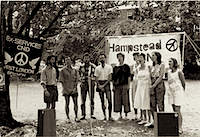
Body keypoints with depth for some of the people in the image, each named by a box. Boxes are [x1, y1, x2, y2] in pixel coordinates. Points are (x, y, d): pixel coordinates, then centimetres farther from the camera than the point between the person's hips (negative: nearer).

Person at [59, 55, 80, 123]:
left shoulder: (74, 70, 11)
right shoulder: (62, 70, 1)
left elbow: (76, 80, 10)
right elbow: (62, 81, -3)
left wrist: (75, 88, -5)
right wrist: (67, 89, -11)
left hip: (74, 89, 3)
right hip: (66, 89, -3)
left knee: (75, 103, 0)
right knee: (67, 103, -1)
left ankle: (76, 117, 11)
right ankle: (68, 118, 7)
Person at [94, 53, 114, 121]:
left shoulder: (109, 67, 3)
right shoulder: (97, 68, 9)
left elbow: (110, 78, -4)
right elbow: (96, 79, 6)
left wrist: (103, 85, -11)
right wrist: (99, 86, -9)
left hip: (106, 84, -2)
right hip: (100, 85, 2)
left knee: (109, 100, -10)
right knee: (102, 101, 2)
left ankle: (110, 116, -3)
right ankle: (104, 115, 11)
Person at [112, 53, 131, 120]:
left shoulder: (126, 66, 3)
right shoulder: (115, 67, 13)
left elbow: (129, 76, 0)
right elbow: (113, 77, 14)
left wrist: (128, 85, -8)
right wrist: (114, 86, 7)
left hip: (124, 85, -4)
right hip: (117, 86, 4)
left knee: (125, 100, -3)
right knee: (118, 100, 4)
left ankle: (126, 115, 6)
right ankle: (120, 115, 14)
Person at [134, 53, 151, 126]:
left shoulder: (148, 67, -5)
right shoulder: (137, 69, 6)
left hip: (147, 86, -5)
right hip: (140, 87, 5)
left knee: (147, 103, -5)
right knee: (141, 103, 9)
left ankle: (149, 120, 3)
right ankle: (145, 119, 22)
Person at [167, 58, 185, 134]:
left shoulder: (179, 72, -11)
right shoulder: (169, 72, 8)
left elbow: (183, 82, -3)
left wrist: (182, 91, 9)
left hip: (178, 92, -6)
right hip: (171, 92, 6)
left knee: (177, 110, -9)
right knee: (174, 110, 6)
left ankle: (180, 128, -4)